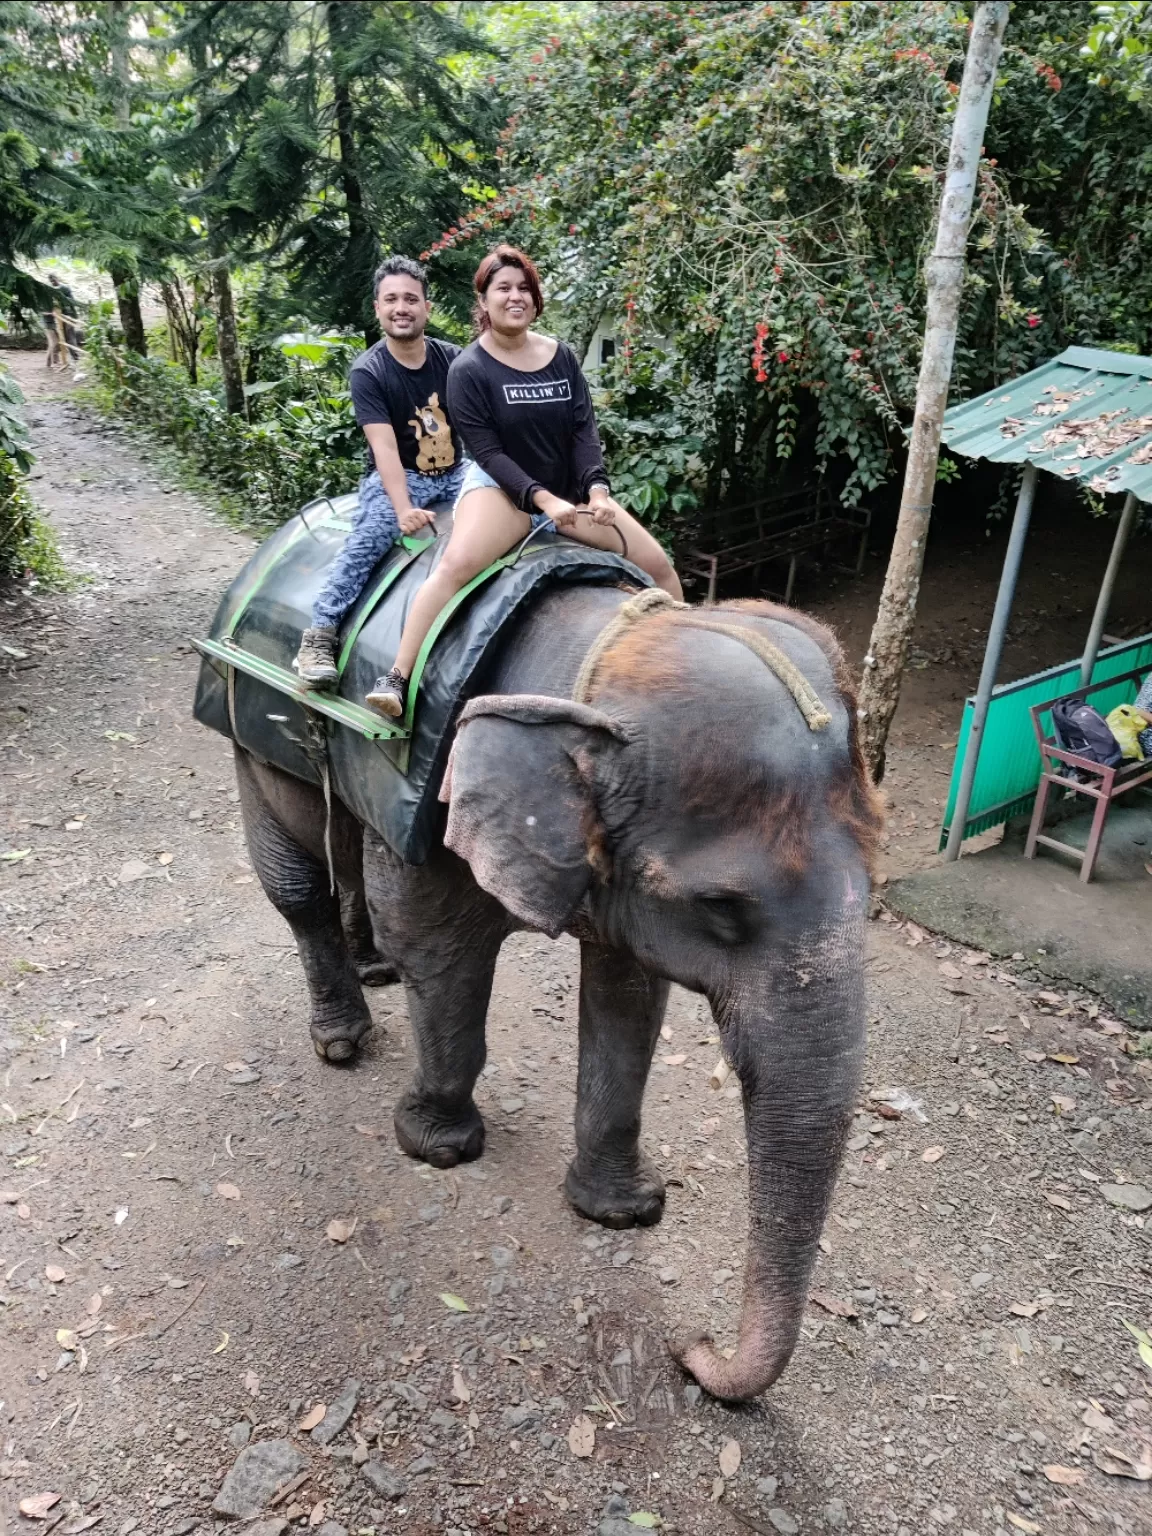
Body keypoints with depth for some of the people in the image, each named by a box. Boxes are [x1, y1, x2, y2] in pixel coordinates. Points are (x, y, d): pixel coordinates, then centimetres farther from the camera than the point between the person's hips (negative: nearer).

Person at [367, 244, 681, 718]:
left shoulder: (562, 356, 4)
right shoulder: (469, 369, -8)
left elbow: (584, 430, -1)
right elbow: (486, 450, -14)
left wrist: (597, 489, -17)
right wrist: (543, 498, -24)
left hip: (570, 492, 5)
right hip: (501, 488, -5)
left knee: (658, 564, -2)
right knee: (455, 565, -34)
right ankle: (396, 679, -31)